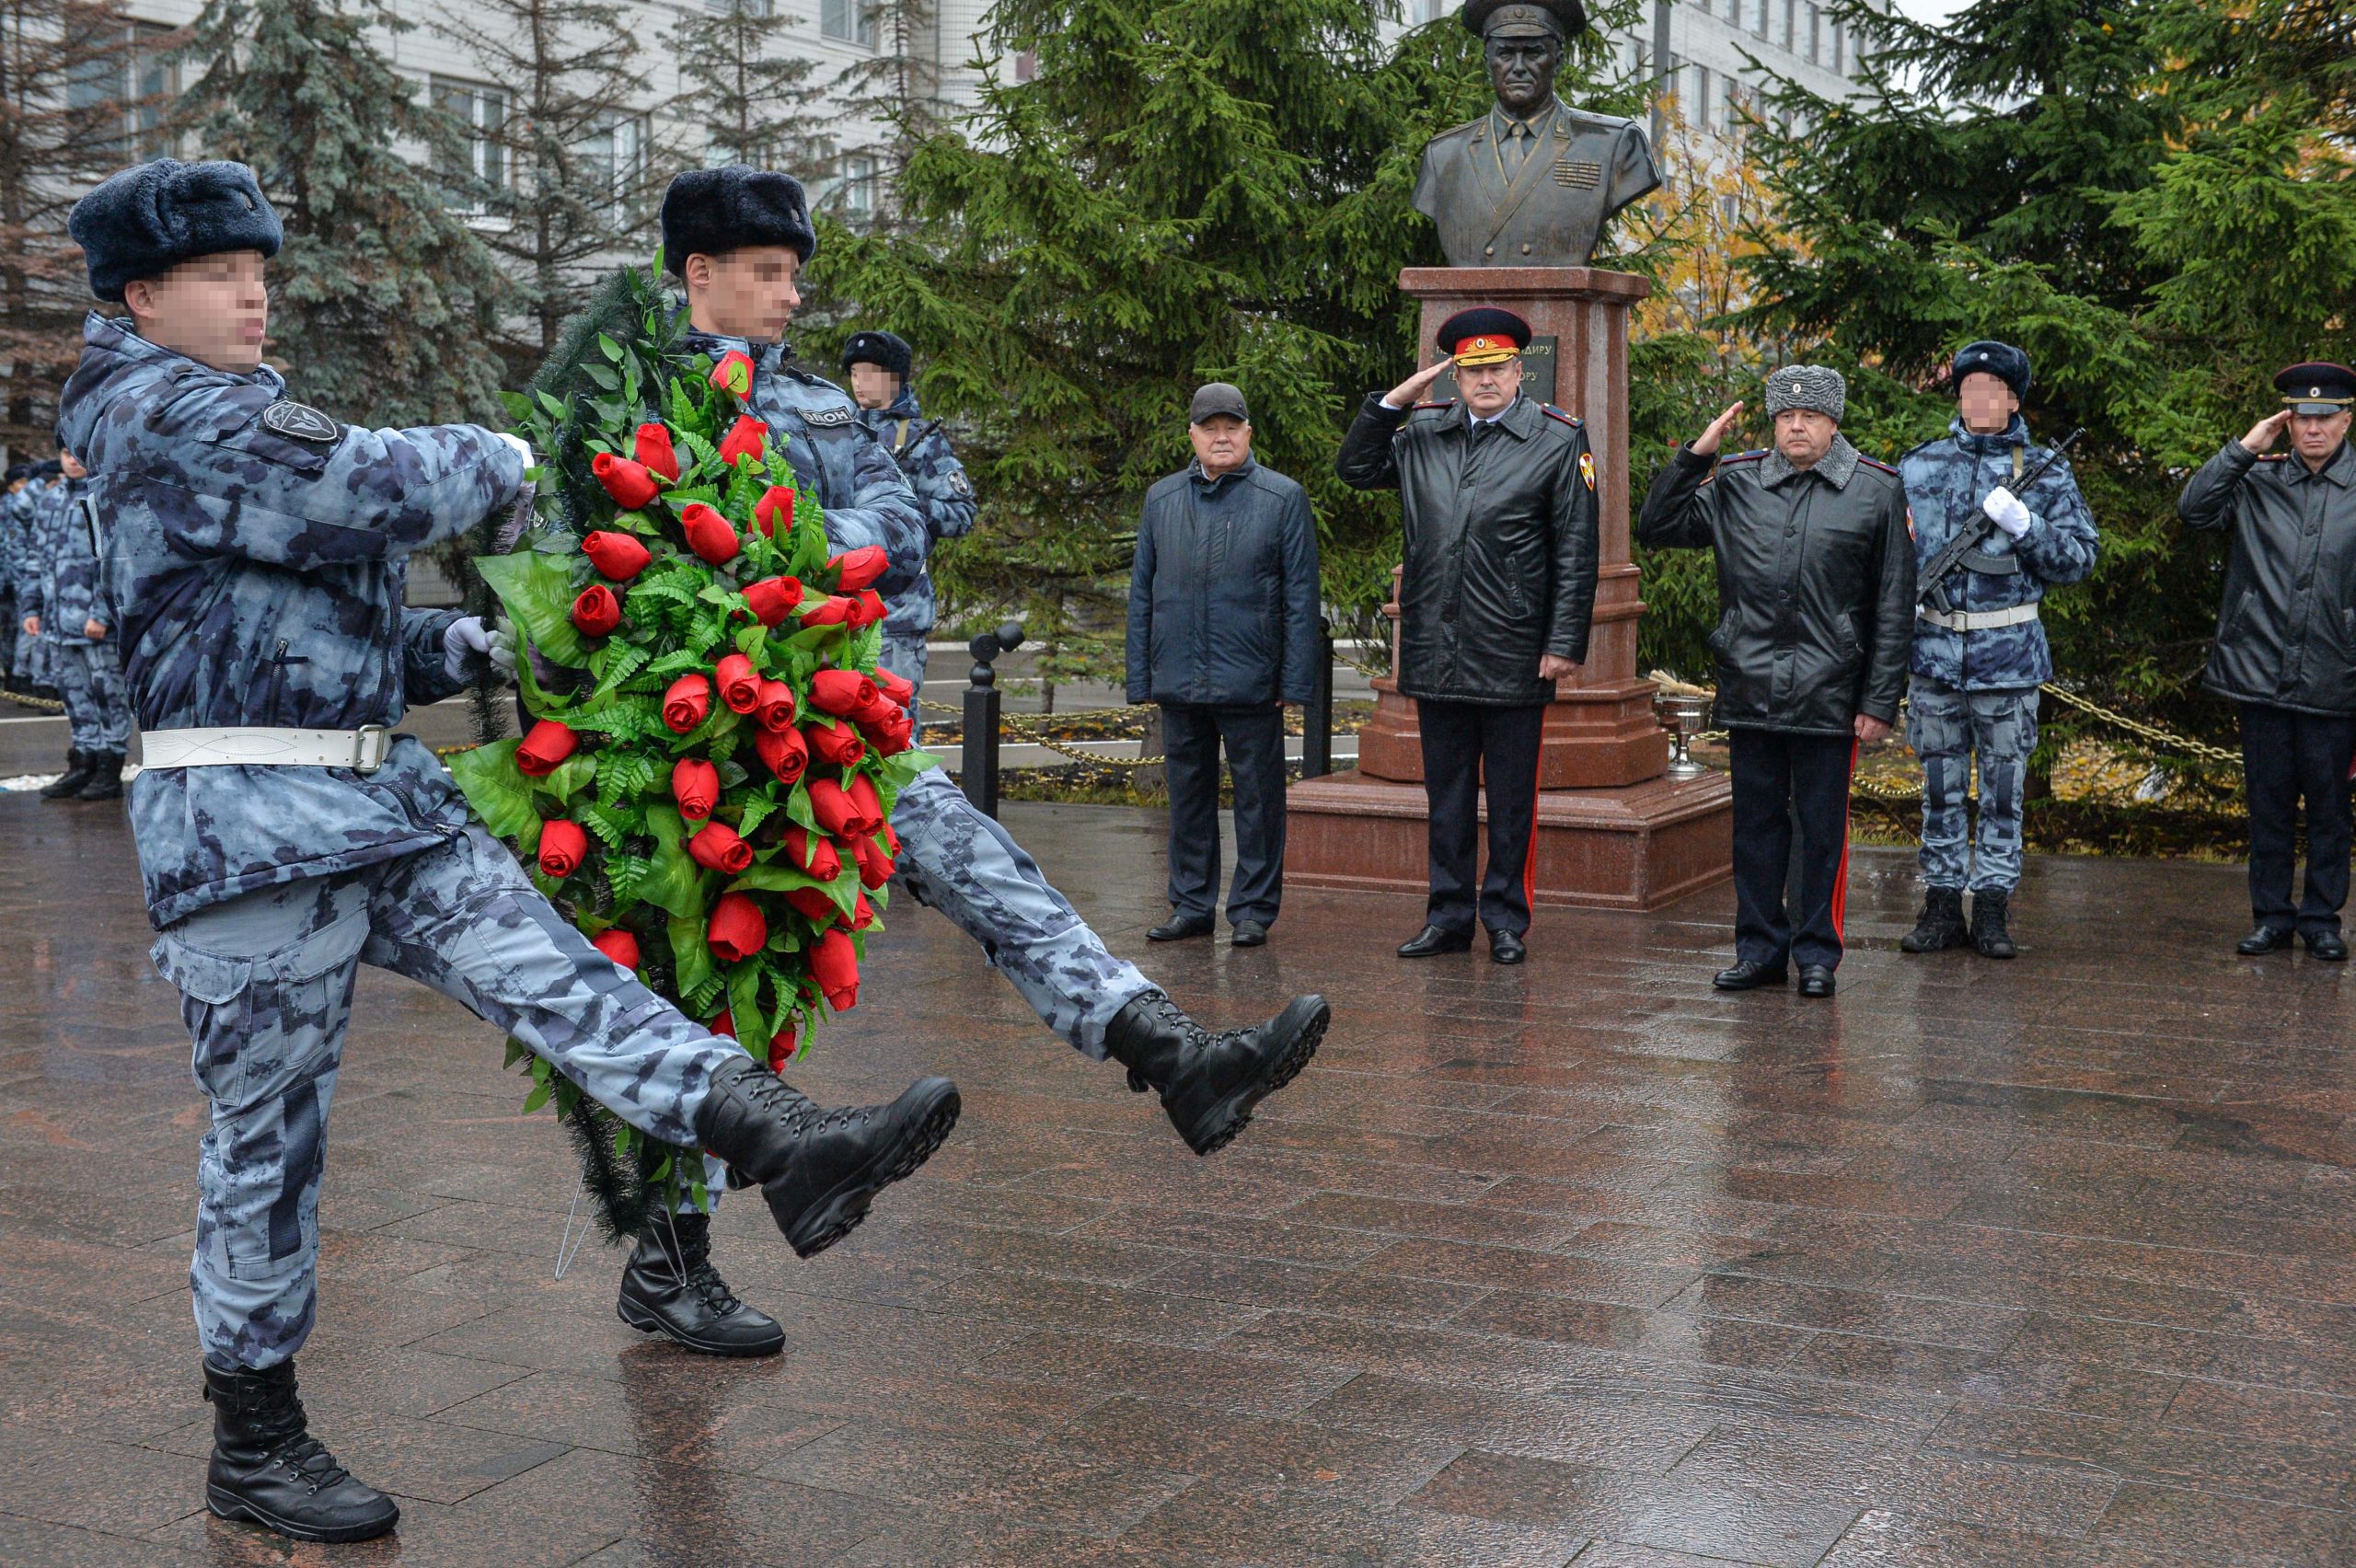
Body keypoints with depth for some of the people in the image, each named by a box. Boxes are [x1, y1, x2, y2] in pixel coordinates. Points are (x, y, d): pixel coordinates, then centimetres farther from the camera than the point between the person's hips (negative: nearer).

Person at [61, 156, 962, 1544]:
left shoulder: (248, 414, 24)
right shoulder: (162, 413, -8)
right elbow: (365, 489, -21)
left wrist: (461, 650, 11)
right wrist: (495, 461, -2)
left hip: (377, 801, 9)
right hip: (249, 822, -9)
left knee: (553, 970, -10)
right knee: (271, 1131, 0)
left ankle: (788, 1146, -23)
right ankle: (255, 1442, 13)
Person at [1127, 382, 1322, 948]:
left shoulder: (1283, 498, 2)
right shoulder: (1161, 499, 12)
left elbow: (1302, 597, -1)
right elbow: (1142, 592, 14)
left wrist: (1296, 681, -7)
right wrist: (1141, 676, 7)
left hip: (1251, 683, -3)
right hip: (1178, 682, 4)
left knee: (1257, 799, 3)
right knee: (1188, 795, 11)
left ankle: (1253, 909, 12)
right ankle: (1191, 906, 20)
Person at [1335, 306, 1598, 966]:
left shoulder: (1558, 441, -2)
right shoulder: (1423, 434, 10)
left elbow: (1575, 552, -4)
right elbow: (1354, 469, 16)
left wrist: (1565, 642, -10)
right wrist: (1392, 401, 3)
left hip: (1513, 656, -4)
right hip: (1435, 651, 4)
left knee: (1511, 798, 5)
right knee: (1446, 793, 12)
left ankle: (1506, 919, 15)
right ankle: (1449, 917, 20)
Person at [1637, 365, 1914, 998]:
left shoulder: (1877, 490, 2)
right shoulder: (1735, 484, 8)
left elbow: (1894, 607, 2)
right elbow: (1655, 529, 11)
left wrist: (1880, 702, -2)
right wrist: (1695, 455, 1)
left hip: (1829, 695, -2)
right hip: (1749, 691, 2)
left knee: (1822, 828, 5)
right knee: (1756, 823, 10)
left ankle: (1818, 954, 16)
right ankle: (1760, 949, 20)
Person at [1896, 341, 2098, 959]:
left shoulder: (2044, 472, 2)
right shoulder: (1919, 466, 7)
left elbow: (2079, 559, -1)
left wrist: (2024, 525, -16)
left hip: (2008, 653, -1)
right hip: (1932, 647, 2)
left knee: (2003, 786, 4)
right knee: (1941, 786, 8)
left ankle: (1993, 907, 13)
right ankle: (1942, 903, 17)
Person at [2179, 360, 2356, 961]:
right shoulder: (2258, 481, 6)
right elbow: (2194, 508, -4)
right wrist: (2243, 449, -8)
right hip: (2261, 674, 1)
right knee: (2268, 802, 9)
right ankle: (2272, 916, 19)